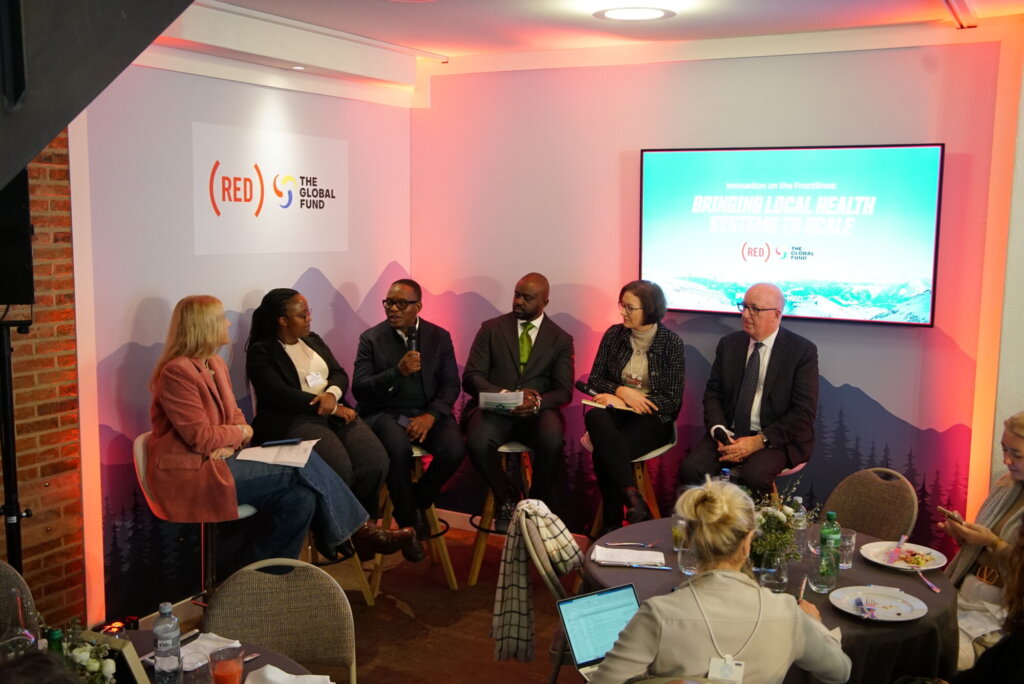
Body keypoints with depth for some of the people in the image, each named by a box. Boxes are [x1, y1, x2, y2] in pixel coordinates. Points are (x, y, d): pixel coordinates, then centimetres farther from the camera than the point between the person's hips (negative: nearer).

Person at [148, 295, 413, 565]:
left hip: (220, 459, 9)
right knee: (301, 468, -19)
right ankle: (355, 533, -7)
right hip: (192, 473, -9)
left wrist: (231, 442, -9)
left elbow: (236, 417, 13)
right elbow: (200, 436, -19)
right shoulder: (177, 371, -15)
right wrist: (243, 433, -2)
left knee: (302, 496, -16)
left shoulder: (216, 364, 14)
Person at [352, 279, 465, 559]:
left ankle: (419, 500, 4)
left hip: (427, 413, 2)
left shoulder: (439, 336, 6)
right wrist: (397, 371, -21)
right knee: (400, 450, -34)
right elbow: (360, 389, -6)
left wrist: (431, 415, -16)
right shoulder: (371, 338, 1)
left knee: (454, 450, -26)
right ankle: (407, 519, -9)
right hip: (385, 413, -2)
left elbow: (451, 384, 2)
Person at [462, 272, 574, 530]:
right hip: (495, 408, 0)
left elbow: (564, 390, 2)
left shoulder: (561, 339, 9)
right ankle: (507, 497, -2)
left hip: (537, 411, 0)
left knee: (553, 442, -34)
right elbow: (471, 377, 1)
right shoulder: (491, 328, 8)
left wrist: (537, 402, -21)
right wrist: (505, 394, -18)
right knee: (477, 443, -33)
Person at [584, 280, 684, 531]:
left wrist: (617, 400, -12)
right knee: (594, 418, -36)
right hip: (616, 410, 3)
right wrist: (622, 391, -12)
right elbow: (594, 379, 10)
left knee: (604, 452, -33)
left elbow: (672, 400, -7)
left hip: (652, 418, -3)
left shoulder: (671, 342, -5)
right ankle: (632, 498, -39)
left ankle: (613, 524, -19)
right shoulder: (614, 335, 6)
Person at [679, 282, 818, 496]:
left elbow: (804, 412, -8)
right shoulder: (728, 344, 10)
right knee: (690, 469, -23)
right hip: (729, 433, 4)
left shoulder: (802, 350, -3)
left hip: (775, 438, -3)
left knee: (755, 476, -34)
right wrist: (719, 432, -11)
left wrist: (760, 441, -18)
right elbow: (713, 393, 9)